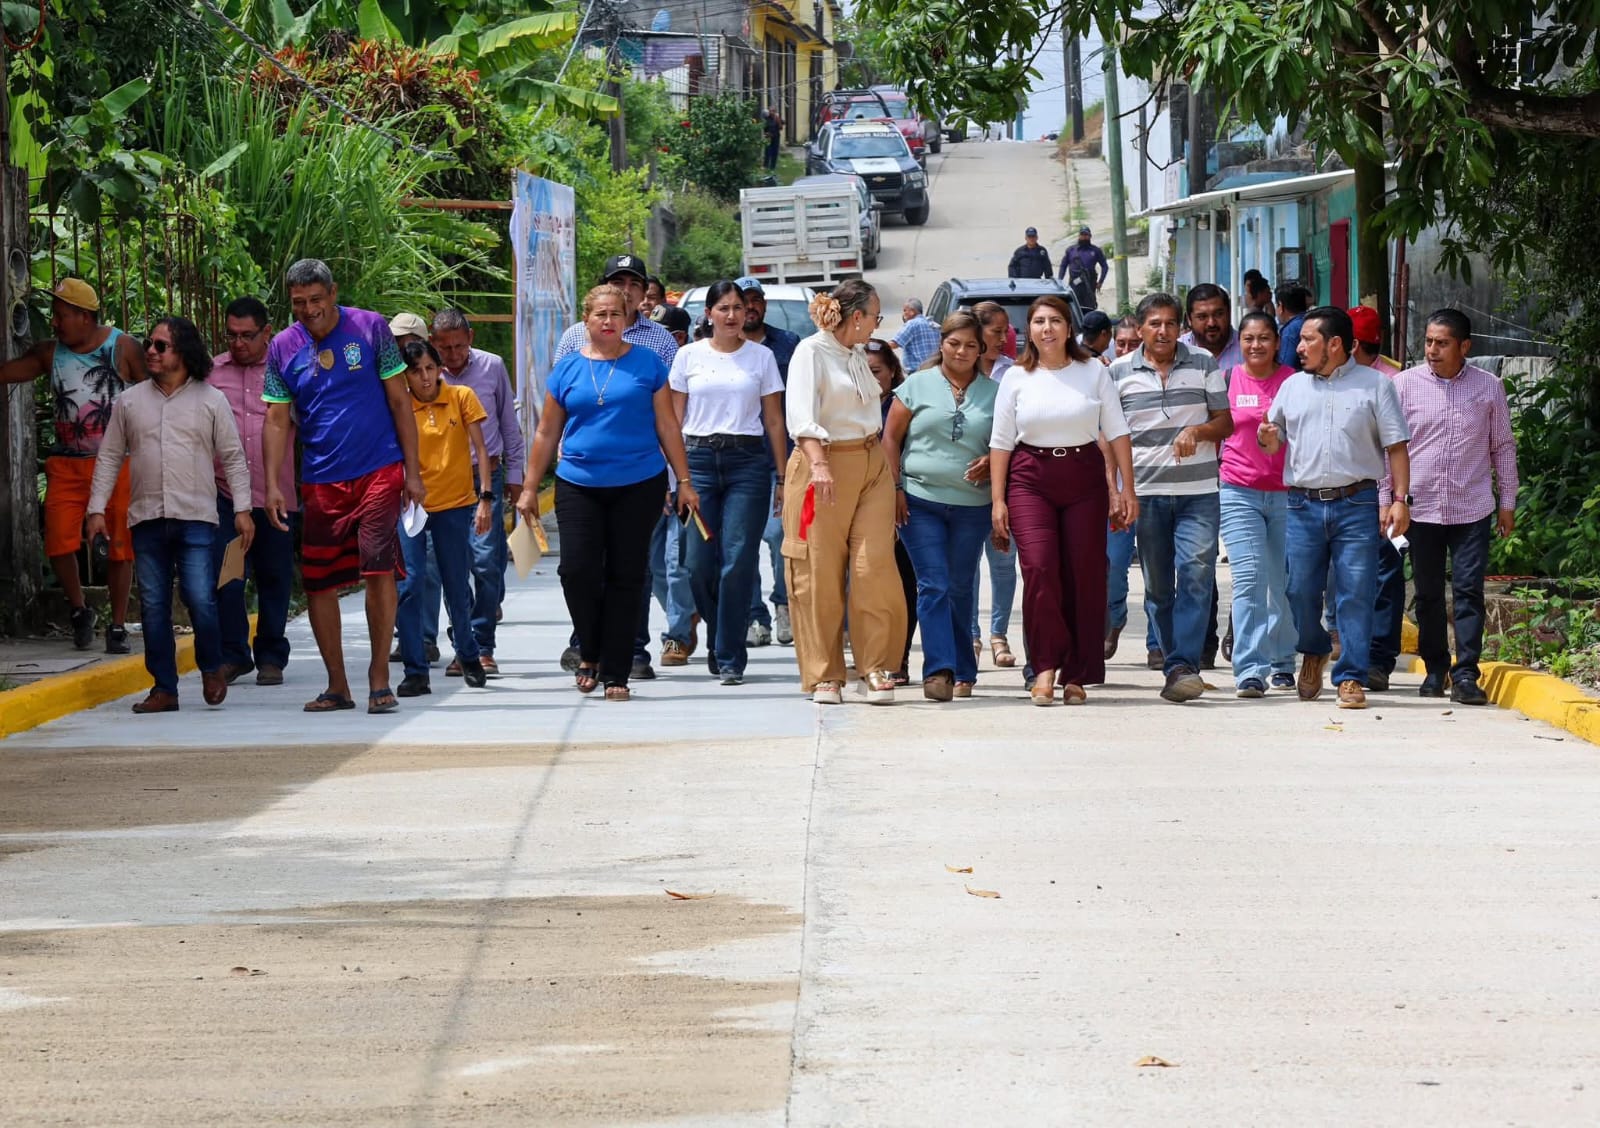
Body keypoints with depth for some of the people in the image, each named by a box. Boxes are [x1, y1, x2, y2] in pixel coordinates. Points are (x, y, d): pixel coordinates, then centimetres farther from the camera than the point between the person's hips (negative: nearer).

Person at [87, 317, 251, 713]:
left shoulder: (211, 401, 6)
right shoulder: (129, 401, 12)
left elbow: (233, 457, 7)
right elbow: (109, 457, 14)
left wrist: (243, 508, -2)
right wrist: (96, 508, 7)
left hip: (195, 518, -3)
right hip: (146, 518, 3)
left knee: (200, 601, -12)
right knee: (153, 607, 2)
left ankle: (211, 668, 13)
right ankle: (164, 688, 8)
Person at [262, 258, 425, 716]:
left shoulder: (370, 328, -1)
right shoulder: (282, 348, 5)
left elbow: (399, 401, 3)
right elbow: (277, 422, 7)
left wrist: (412, 471, 0)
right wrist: (273, 486, -3)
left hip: (378, 471, -3)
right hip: (320, 480, 3)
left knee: (378, 567, -14)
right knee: (317, 582, 2)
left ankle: (379, 678, -5)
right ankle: (337, 686, 14)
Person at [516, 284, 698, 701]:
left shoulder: (647, 363, 4)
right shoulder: (568, 368, 7)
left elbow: (667, 425, 7)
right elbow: (546, 433, 11)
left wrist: (684, 482, 3)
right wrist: (529, 488, 10)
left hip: (638, 486, -1)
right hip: (578, 485, 1)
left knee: (626, 578, 2)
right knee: (577, 571, -11)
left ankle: (615, 674, 7)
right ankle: (589, 653, 13)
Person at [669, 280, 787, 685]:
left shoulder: (761, 356, 8)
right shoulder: (689, 356, 9)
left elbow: (774, 420, 9)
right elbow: (674, 419, 10)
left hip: (748, 460, -1)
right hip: (699, 458, 1)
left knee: (738, 561, -8)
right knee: (700, 564, -3)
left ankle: (729, 657, -2)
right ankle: (720, 637, 24)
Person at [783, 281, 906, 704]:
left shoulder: (858, 355, 18)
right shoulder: (811, 352, -6)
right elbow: (802, 415, -18)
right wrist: (818, 464, -31)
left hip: (871, 466, 6)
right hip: (824, 466, -6)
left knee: (875, 568, -6)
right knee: (819, 575, -3)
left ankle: (876, 668, -1)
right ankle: (824, 676, 3)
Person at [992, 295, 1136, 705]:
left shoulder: (1094, 372, 5)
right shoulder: (1016, 379, 6)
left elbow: (1116, 432, 5)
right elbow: (1001, 442, 7)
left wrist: (1127, 489, 0)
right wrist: (997, 499, 0)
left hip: (1084, 477, 1)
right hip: (1030, 480, -1)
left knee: (1084, 575, -1)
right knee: (1039, 567, -17)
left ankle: (1077, 675, 7)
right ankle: (1046, 665, -8)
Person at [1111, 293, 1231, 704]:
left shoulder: (1204, 365, 6)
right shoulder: (1119, 373, 6)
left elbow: (1226, 423, 9)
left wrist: (1198, 430, -12)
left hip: (1199, 491, -1)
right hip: (1145, 491, 1)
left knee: (1196, 573, -16)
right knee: (1157, 587, 4)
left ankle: (1183, 665, -20)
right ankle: (1177, 666, 13)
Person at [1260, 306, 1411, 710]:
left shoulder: (1374, 385, 5)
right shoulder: (1293, 386, 15)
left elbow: (1396, 447, 3)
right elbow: (1272, 442, 23)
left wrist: (1401, 499, -6)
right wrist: (1267, 438, -2)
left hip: (1356, 505, -3)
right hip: (1303, 505, 3)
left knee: (1356, 593, -6)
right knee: (1300, 590, 4)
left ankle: (1350, 678, -1)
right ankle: (1314, 652, 32)